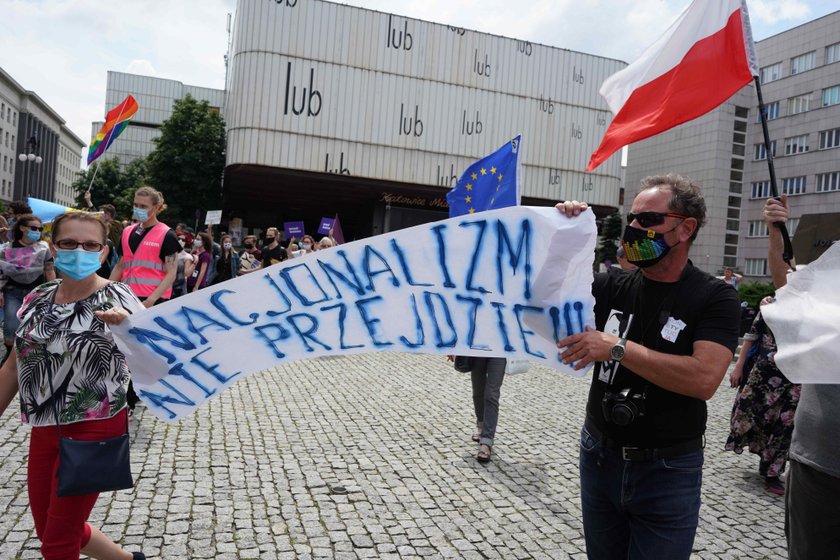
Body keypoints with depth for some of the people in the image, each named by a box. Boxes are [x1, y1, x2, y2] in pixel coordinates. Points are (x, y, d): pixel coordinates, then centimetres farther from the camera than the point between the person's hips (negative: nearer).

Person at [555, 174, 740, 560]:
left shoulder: (714, 297, -11)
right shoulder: (612, 287, -1)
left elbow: (704, 378, -24)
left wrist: (617, 347, -28)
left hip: (667, 472, -3)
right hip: (599, 458, 4)